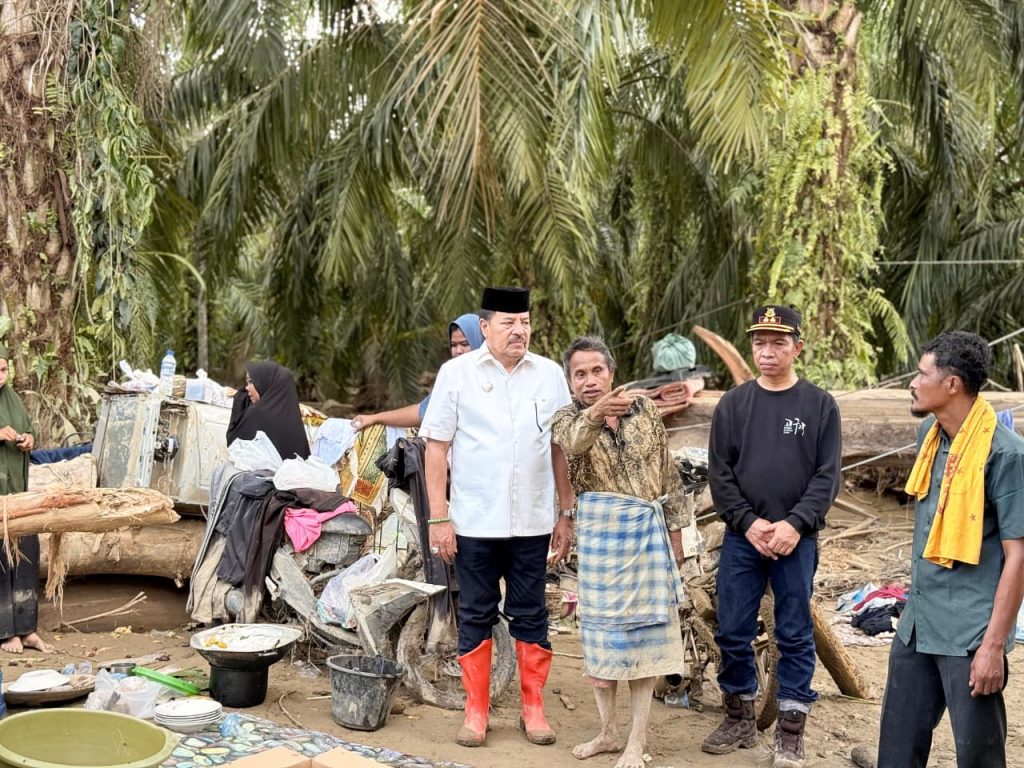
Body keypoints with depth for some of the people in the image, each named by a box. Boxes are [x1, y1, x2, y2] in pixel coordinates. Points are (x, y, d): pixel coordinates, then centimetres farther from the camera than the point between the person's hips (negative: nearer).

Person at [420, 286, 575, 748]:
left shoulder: (549, 374, 2)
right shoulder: (457, 373, -3)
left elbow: (561, 448, 7)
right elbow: (437, 447, -2)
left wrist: (567, 514, 6)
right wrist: (439, 518, -6)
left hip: (532, 523, 1)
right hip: (474, 522, -1)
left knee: (530, 616, 9)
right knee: (475, 616, 8)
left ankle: (533, 709, 22)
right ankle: (476, 711, 20)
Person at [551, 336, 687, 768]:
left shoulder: (644, 410, 5)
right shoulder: (568, 419, -1)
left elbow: (667, 473, 11)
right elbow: (573, 443, -28)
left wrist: (674, 529, 9)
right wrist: (594, 415, -49)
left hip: (648, 529, 1)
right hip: (600, 532, -1)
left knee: (643, 632, 3)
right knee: (601, 630, 6)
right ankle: (608, 731, 21)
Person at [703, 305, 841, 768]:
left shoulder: (820, 406, 1)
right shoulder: (732, 405, 5)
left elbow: (827, 475, -3)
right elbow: (719, 472, 2)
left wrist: (795, 524, -14)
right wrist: (748, 523, -10)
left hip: (796, 539, -2)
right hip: (741, 538, 2)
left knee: (795, 635, 4)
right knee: (733, 632, 7)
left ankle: (790, 730, 15)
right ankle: (740, 718, 24)